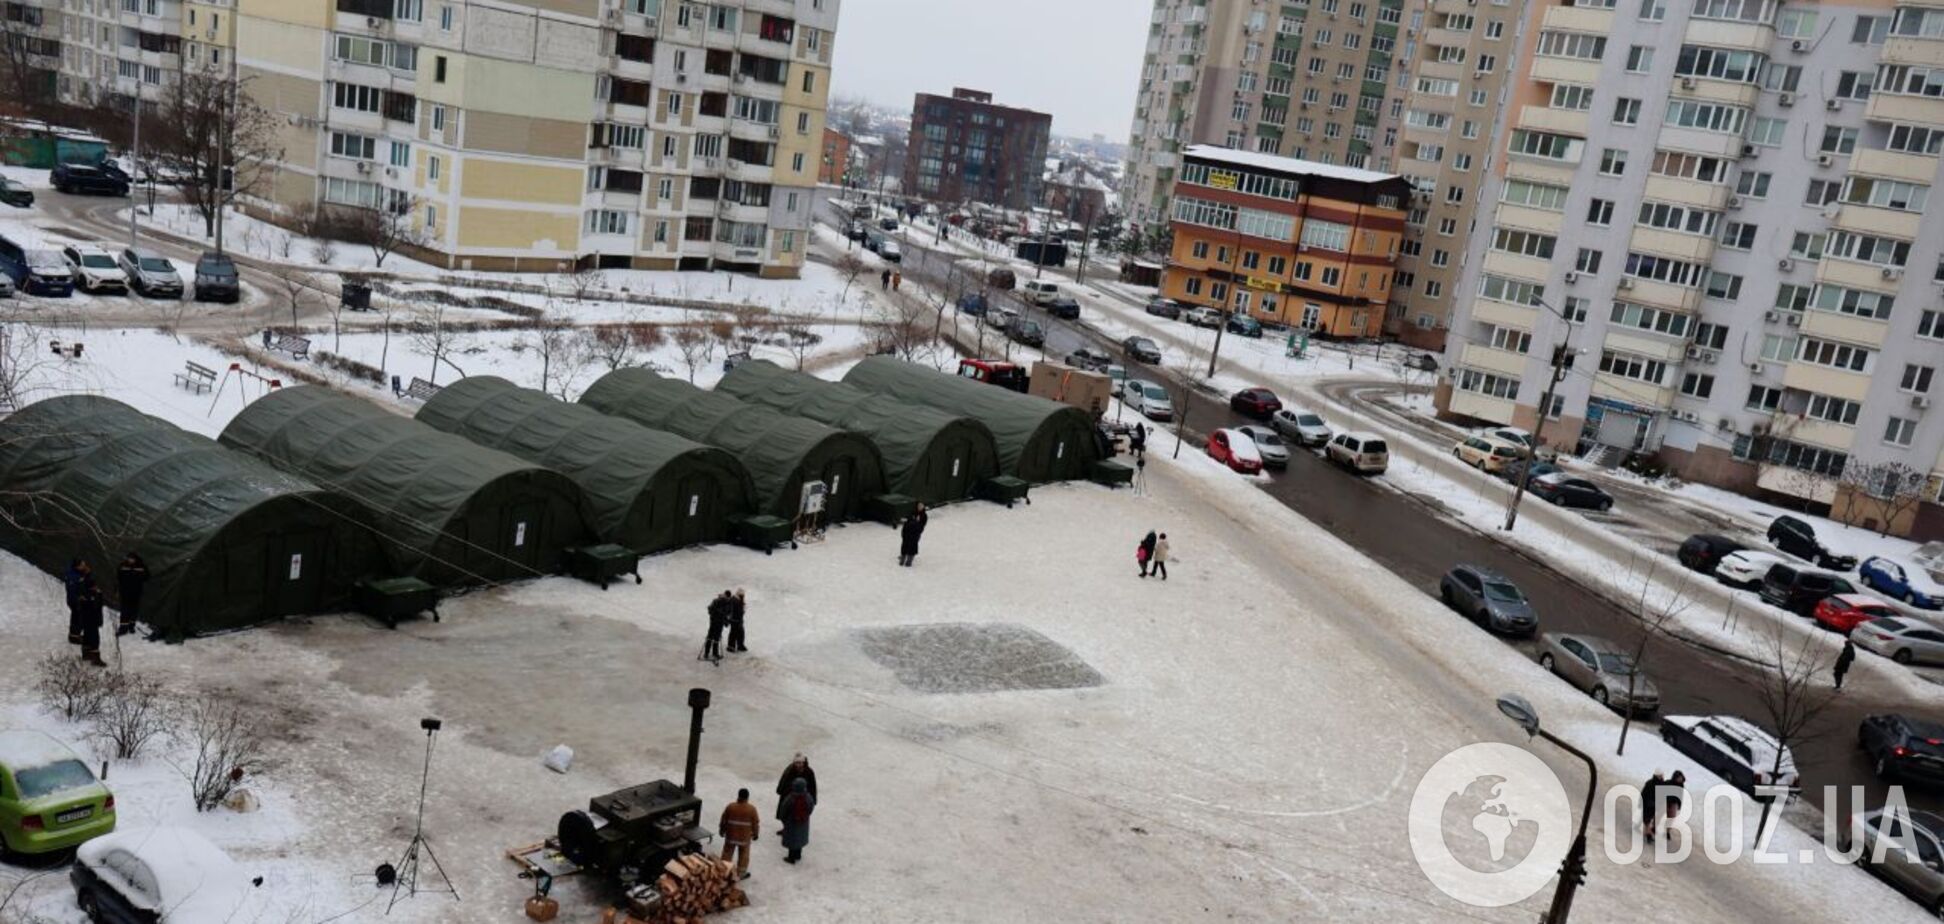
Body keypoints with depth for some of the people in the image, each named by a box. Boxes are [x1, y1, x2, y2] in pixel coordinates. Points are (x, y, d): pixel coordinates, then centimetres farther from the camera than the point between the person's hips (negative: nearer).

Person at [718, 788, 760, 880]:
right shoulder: (752, 809, -16)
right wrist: (755, 834, 9)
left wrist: (721, 830, 14)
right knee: (743, 856, 15)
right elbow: (755, 824, -7)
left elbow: (723, 821, -2)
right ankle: (740, 874, 22)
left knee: (727, 854, 16)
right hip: (745, 837, -1)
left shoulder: (730, 807, -12)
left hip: (731, 835, 1)